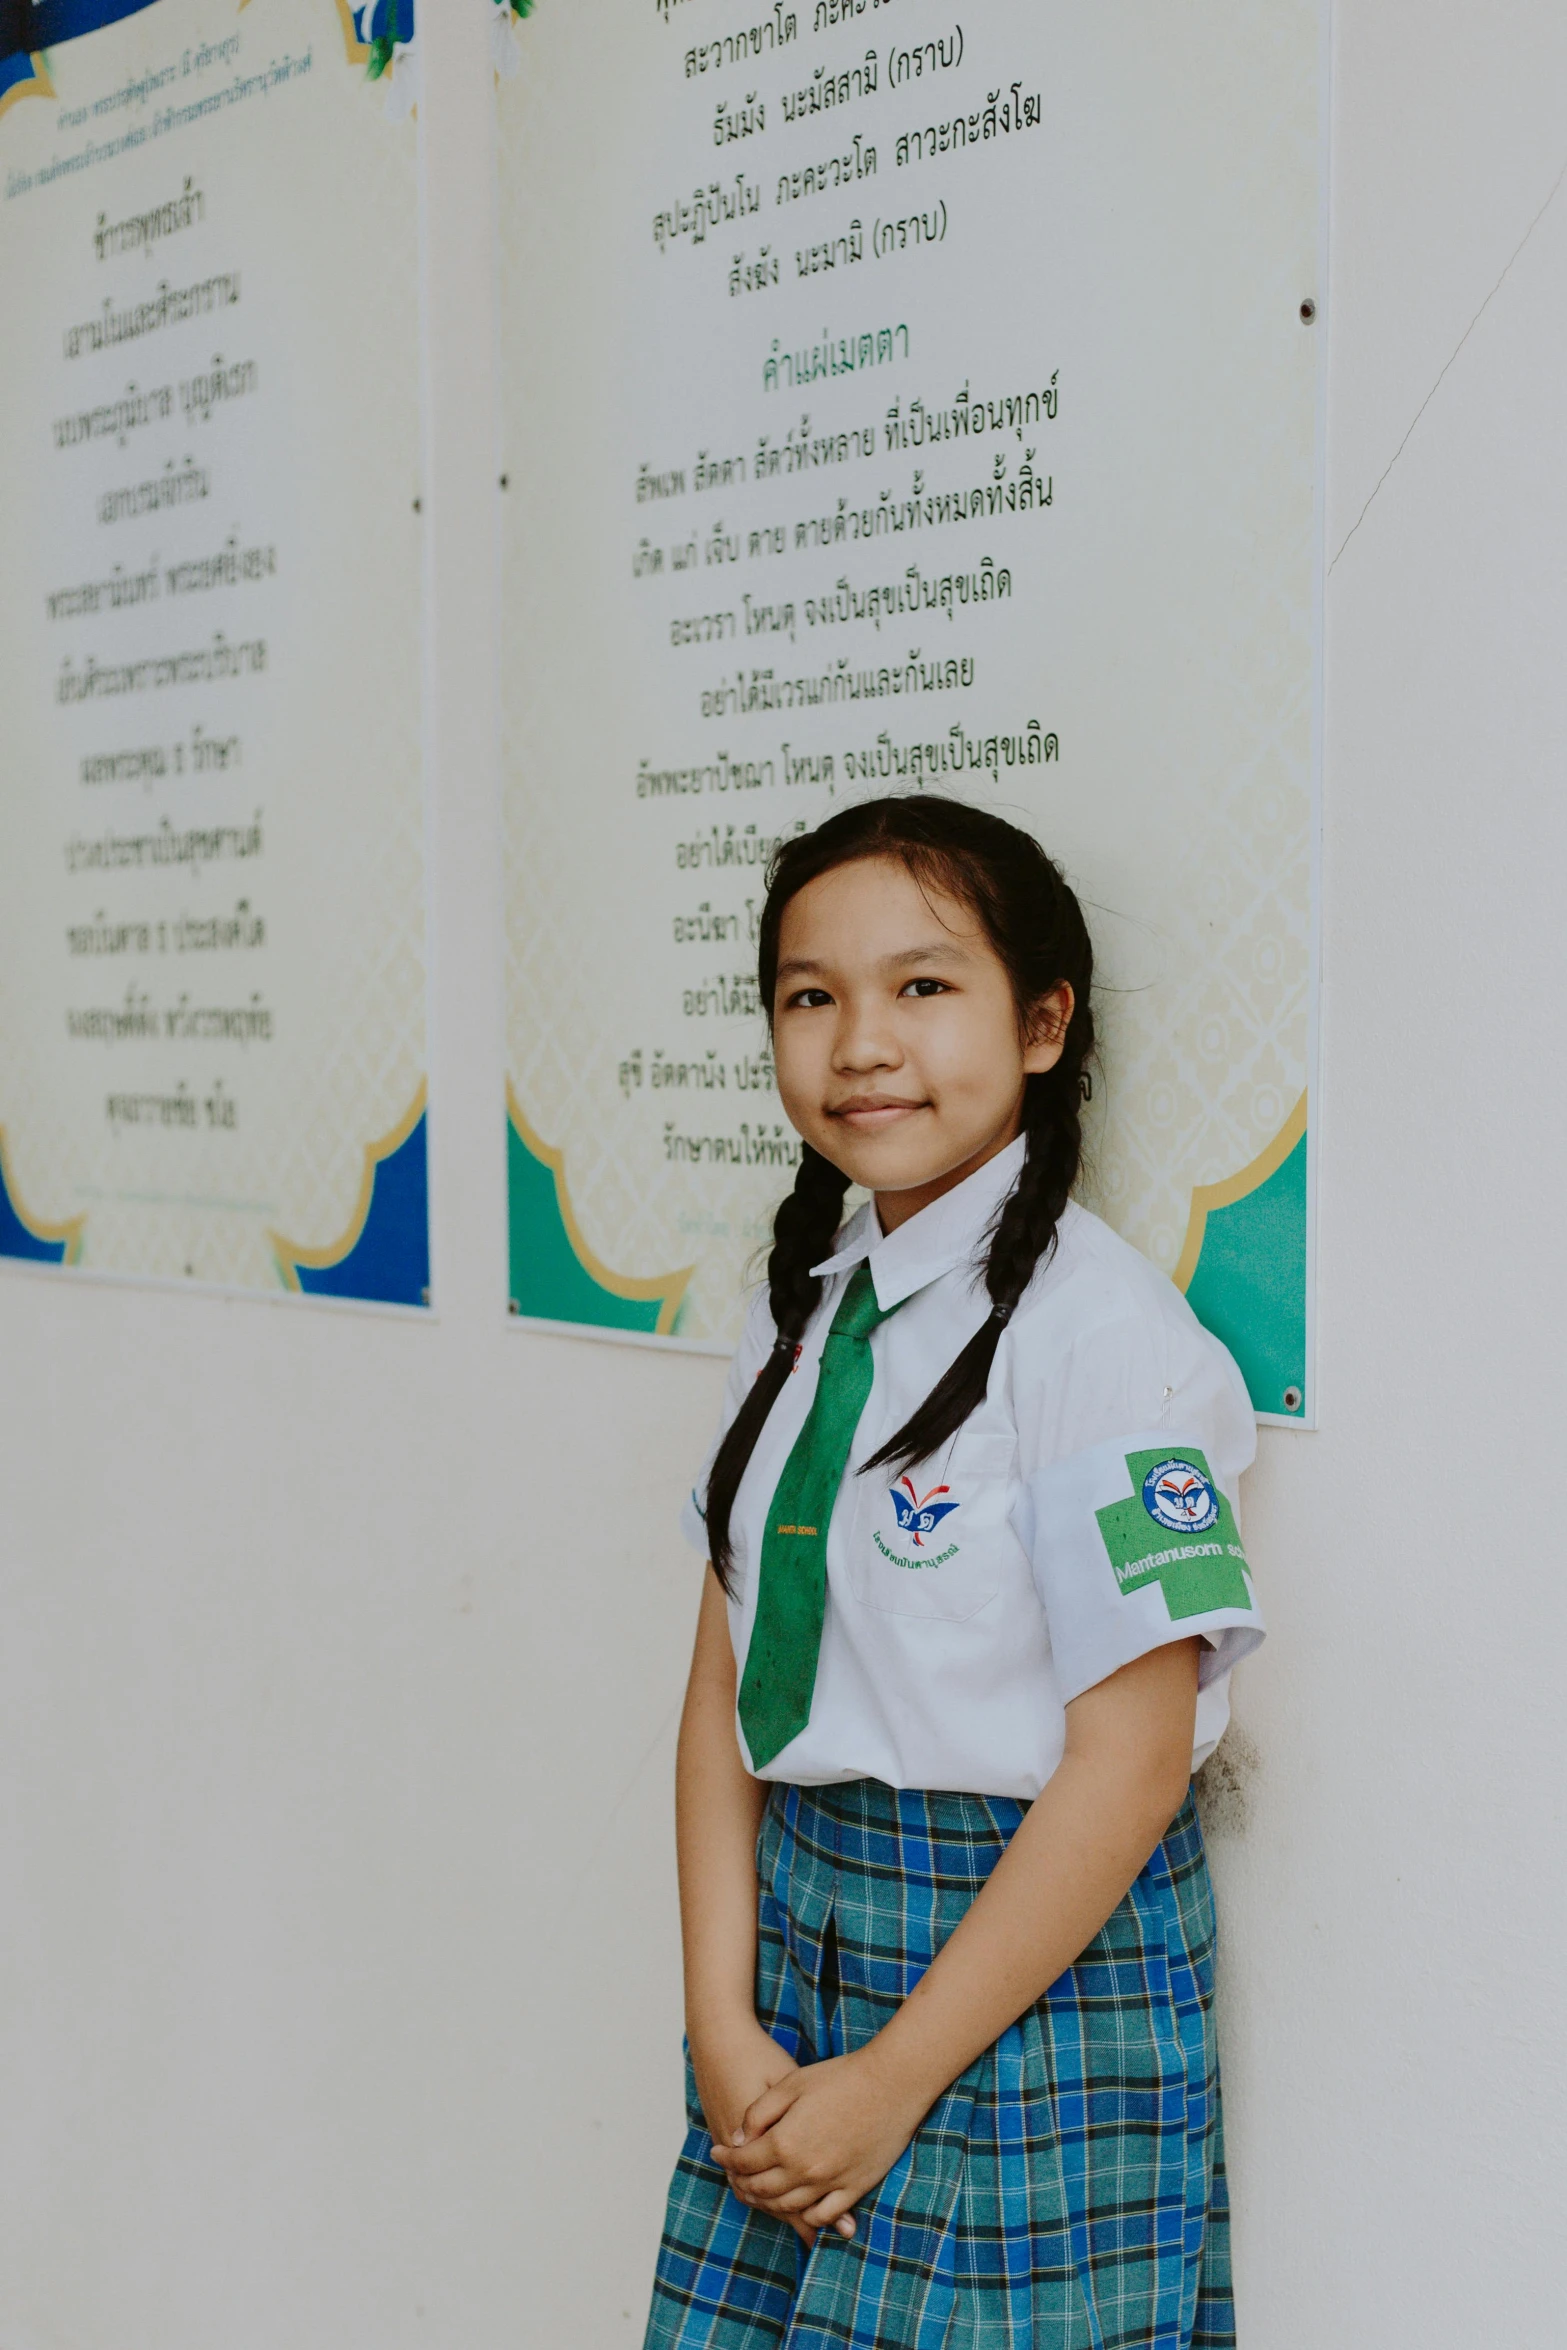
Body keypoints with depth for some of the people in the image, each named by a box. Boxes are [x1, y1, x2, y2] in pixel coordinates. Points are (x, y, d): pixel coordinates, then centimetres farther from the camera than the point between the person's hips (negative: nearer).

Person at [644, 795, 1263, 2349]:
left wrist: (896, 2078, -14)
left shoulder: (1103, 1330, -16)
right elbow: (727, 1684, 4)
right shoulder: (806, 1311, 5)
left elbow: (1129, 1764, -17)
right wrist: (724, 2024, -5)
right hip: (798, 1910, 6)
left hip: (1031, 1957, -6)